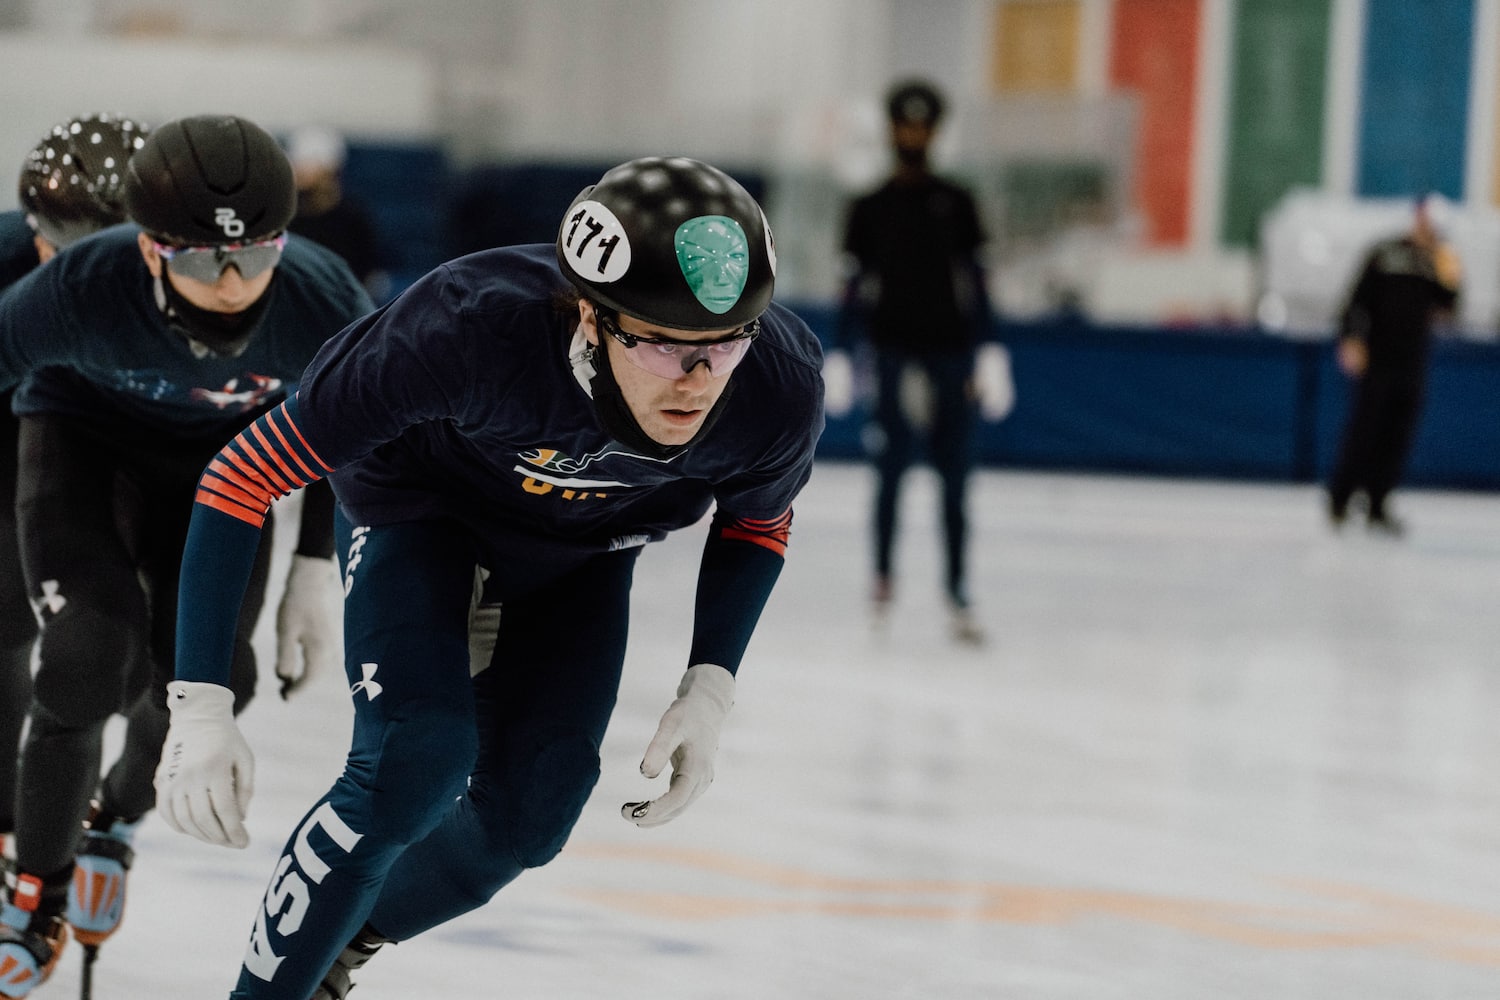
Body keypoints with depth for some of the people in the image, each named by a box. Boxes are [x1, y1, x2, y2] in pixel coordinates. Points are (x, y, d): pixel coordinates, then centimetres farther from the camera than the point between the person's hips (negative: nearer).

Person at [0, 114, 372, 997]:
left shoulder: (328, 308, -33)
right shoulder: (82, 290, -39)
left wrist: (319, 568, -6)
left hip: (224, 460, 2)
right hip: (83, 430, -2)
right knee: (93, 653, -19)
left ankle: (116, 817, 30)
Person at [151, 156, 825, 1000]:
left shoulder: (783, 387, -32)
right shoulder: (473, 326, -43)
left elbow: (756, 520, -5)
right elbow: (247, 476, -35)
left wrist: (711, 688, -12)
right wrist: (199, 707, -37)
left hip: (586, 542, 4)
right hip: (420, 495, -4)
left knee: (521, 818, 0)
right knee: (417, 763, -23)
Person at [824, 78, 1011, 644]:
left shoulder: (956, 205, 10)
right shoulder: (871, 209, 8)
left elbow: (975, 283, 9)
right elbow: (856, 288, 7)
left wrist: (987, 353, 2)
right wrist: (840, 358, 0)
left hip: (949, 349, 1)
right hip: (894, 349, -1)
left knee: (955, 480, -1)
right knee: (892, 466, -8)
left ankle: (958, 597, 1)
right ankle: (883, 573, 7)